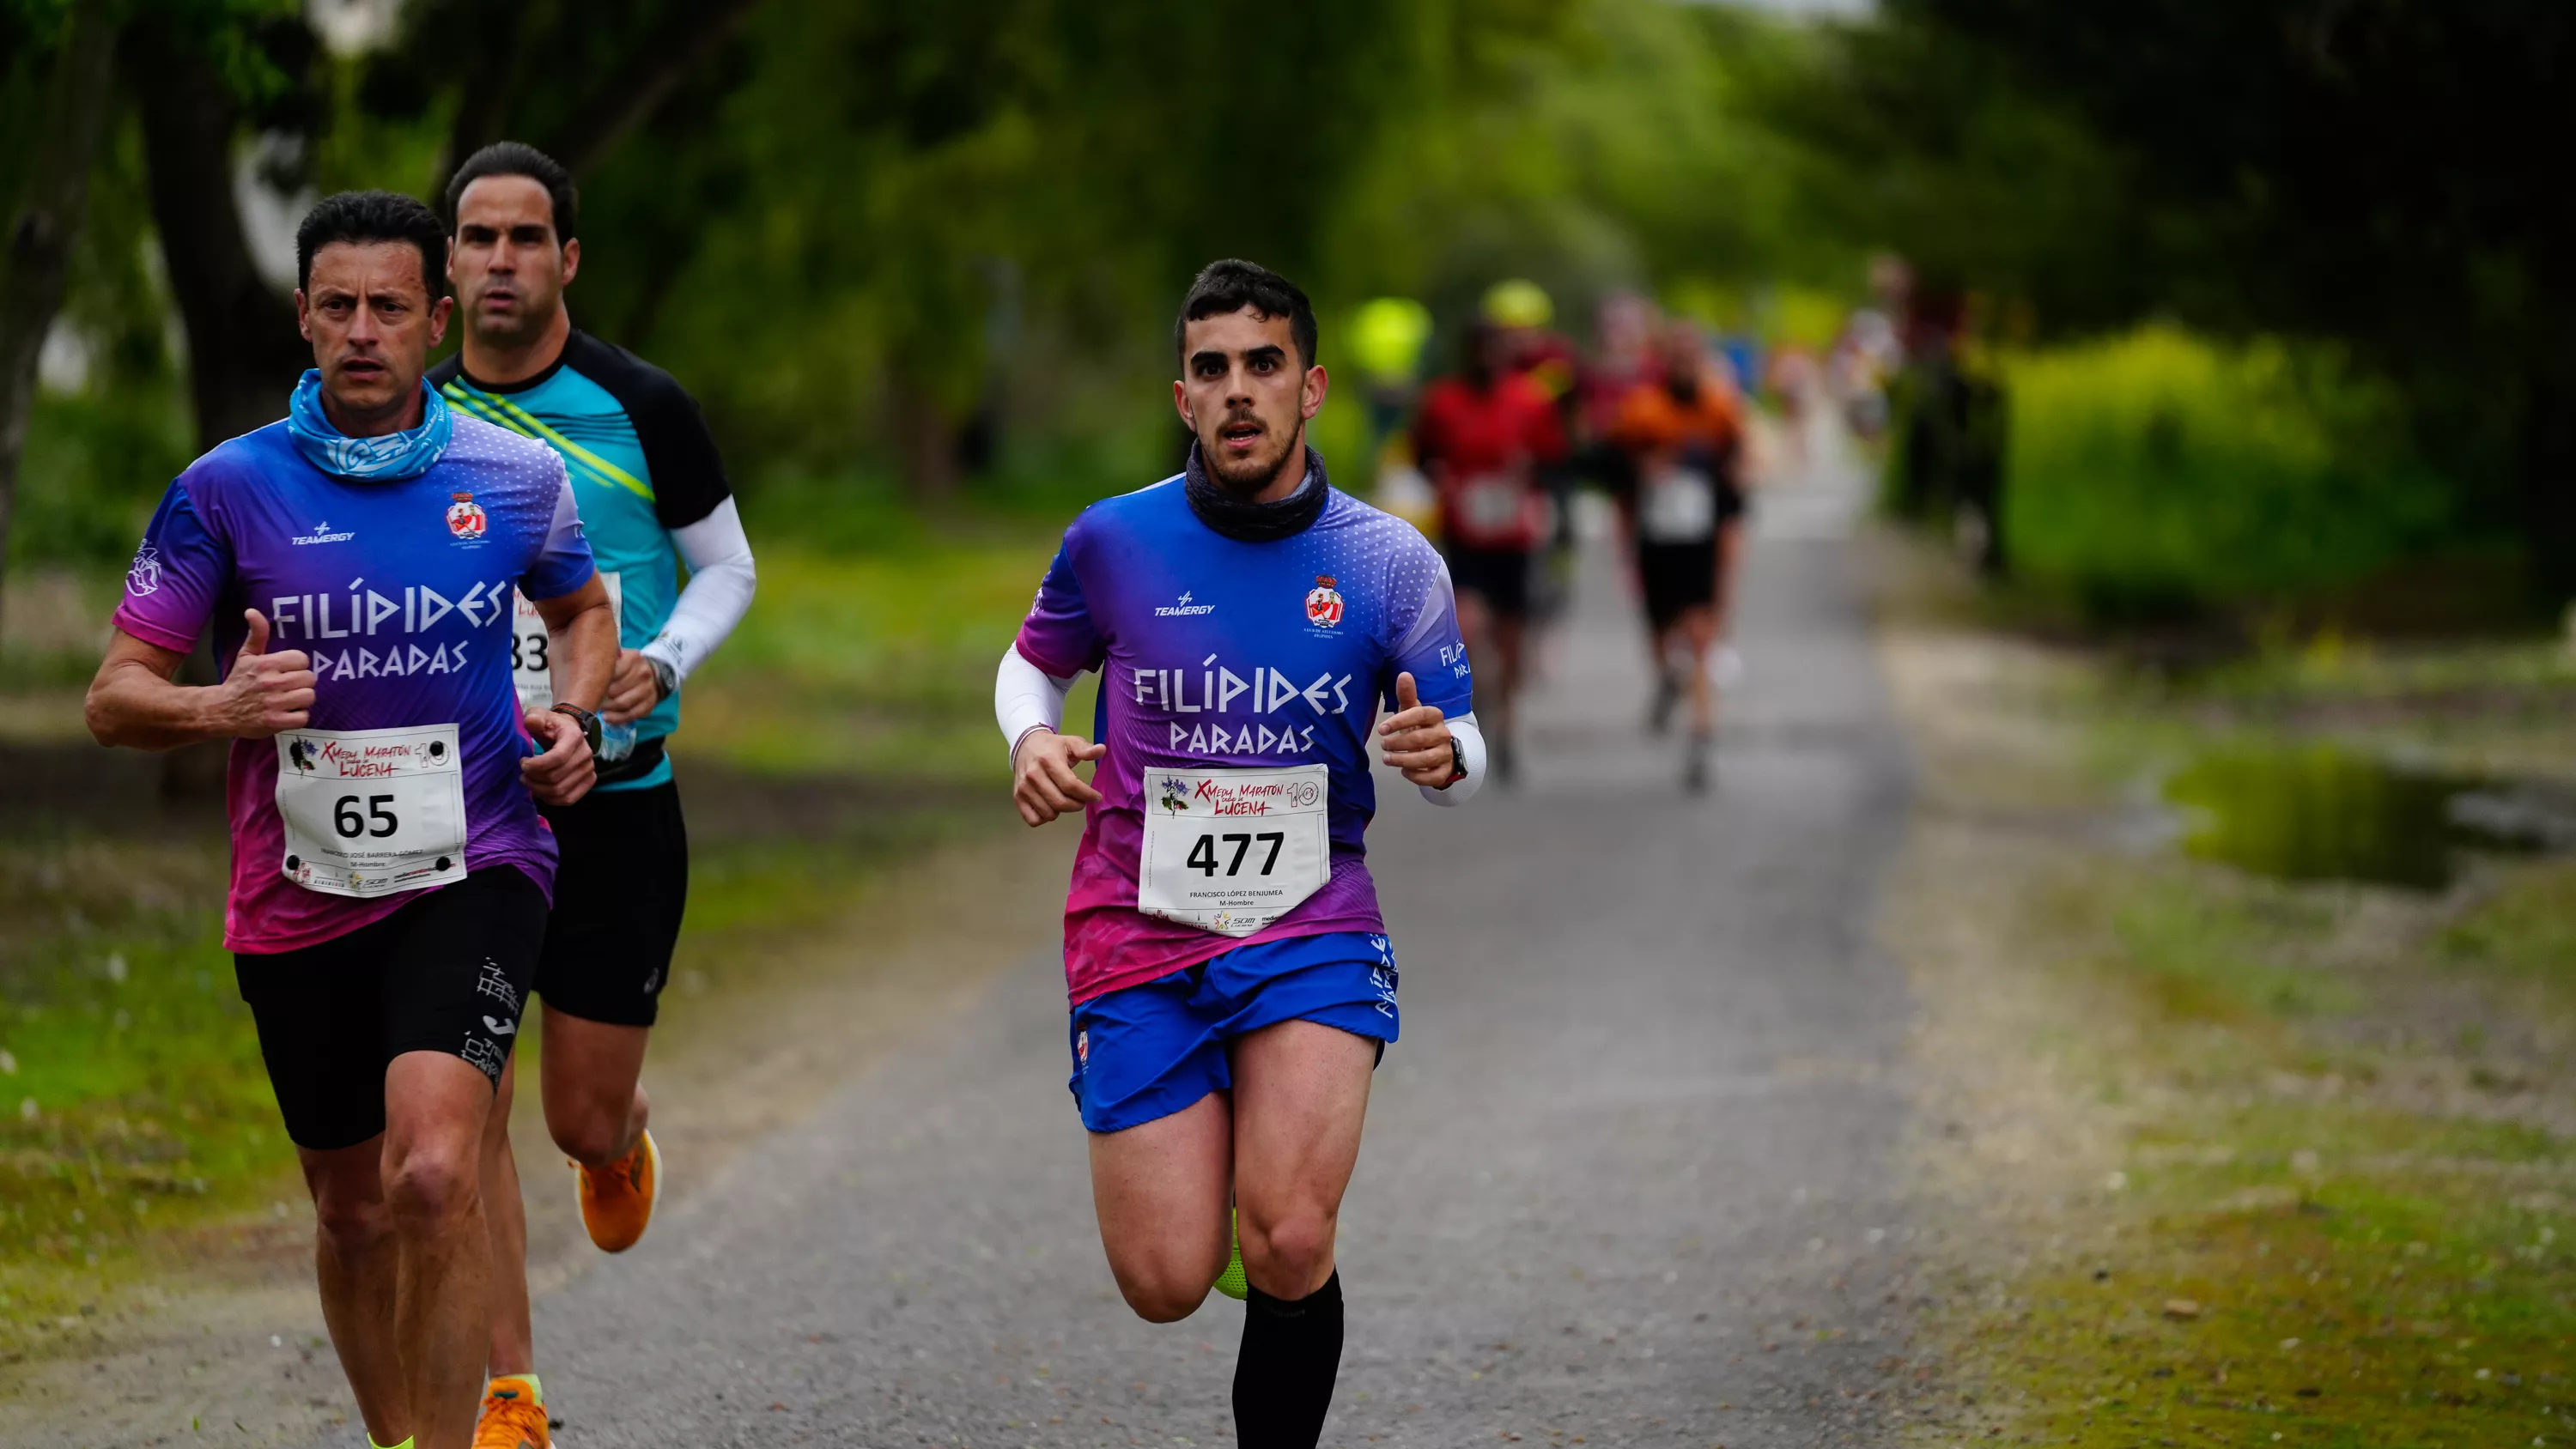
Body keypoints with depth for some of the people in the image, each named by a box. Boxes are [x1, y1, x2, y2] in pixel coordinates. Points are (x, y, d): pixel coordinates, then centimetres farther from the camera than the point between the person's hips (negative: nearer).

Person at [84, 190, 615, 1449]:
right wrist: (220, 709, -22)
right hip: (298, 900, 2)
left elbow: (583, 607, 23)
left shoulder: (518, 481, 2)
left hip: (470, 873, -1)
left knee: (434, 1176, -23)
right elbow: (114, 697, -1)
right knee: (354, 1212, 13)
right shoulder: (227, 490, -2)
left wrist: (572, 717, 3)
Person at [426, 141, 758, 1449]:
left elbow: (726, 567, 5)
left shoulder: (641, 406, -5)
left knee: (585, 1120, 3)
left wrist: (661, 665, -13)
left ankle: (625, 1137, 43)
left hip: (616, 802, -1)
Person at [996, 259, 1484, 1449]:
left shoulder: (1391, 562, -1)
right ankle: (1204, 1158, 33)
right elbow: (1035, 659, 18)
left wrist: (1441, 756, -18)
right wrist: (1032, 738, -5)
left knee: (1288, 1250, -22)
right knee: (1166, 1285, -3)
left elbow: (1457, 745, 6)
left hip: (1312, 928, -1)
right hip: (1138, 938, 1)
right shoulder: (1114, 541, -1)